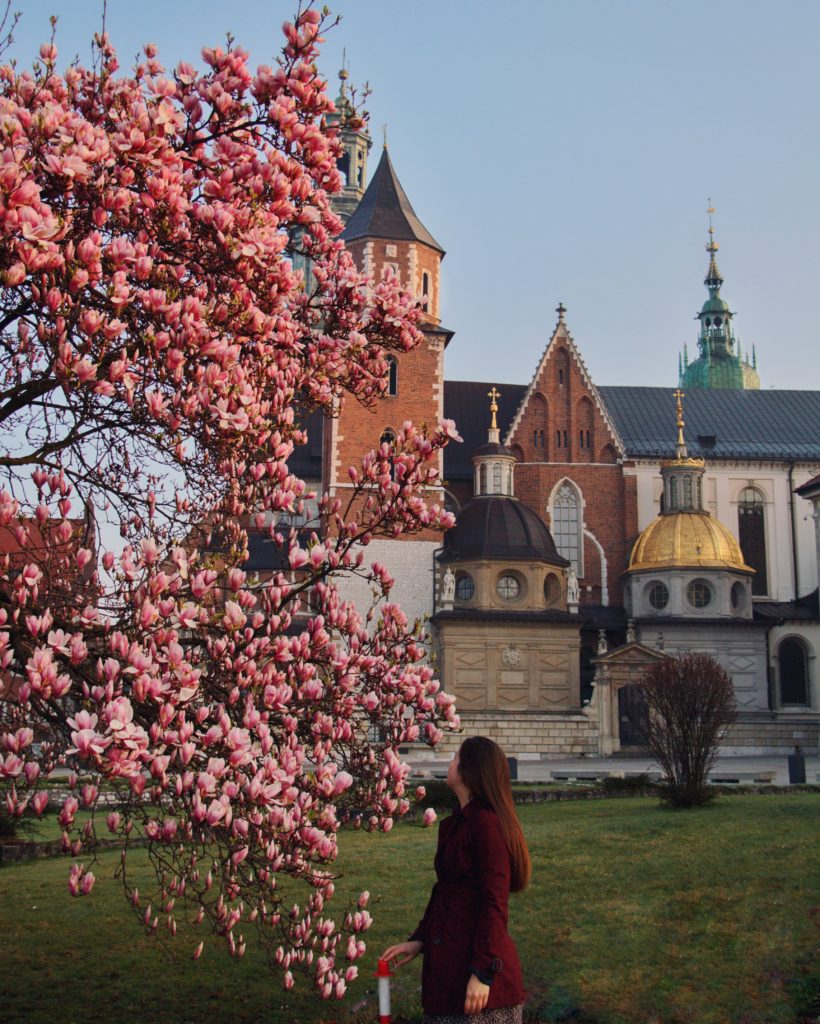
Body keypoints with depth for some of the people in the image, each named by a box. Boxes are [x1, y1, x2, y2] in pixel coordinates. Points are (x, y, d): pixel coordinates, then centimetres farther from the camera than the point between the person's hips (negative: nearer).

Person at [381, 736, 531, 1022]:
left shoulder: (486, 822, -17)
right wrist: (419, 940, 13)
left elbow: (494, 904, -20)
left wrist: (483, 972, -20)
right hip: (451, 964, 9)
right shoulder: (456, 823, 12)